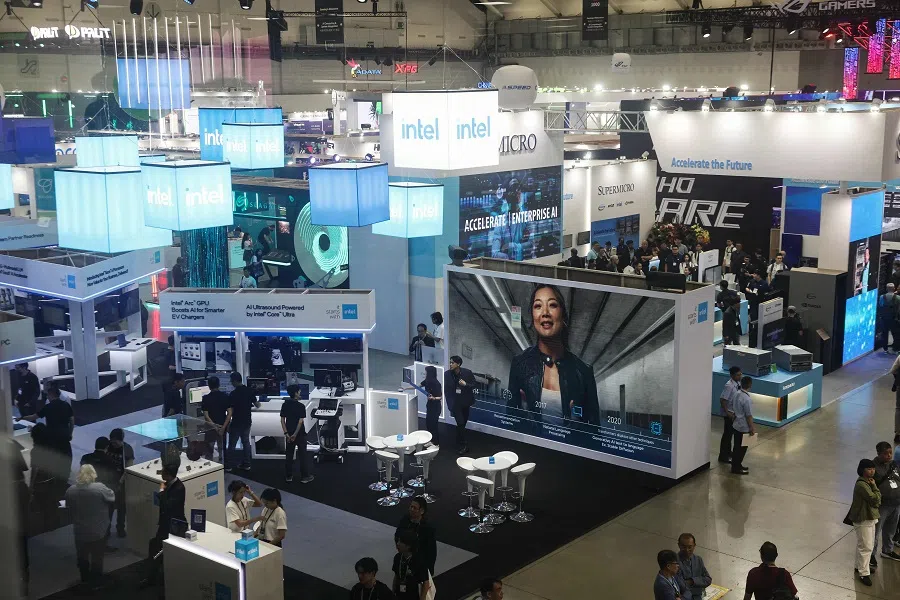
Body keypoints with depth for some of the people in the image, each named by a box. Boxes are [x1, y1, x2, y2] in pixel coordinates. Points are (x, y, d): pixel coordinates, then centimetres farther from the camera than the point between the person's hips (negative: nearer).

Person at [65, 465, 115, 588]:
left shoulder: (70, 491, -11)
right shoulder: (99, 488, -22)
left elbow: (69, 509, 4)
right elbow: (113, 498, -6)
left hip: (80, 531, 3)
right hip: (98, 531, -3)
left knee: (82, 556, 25)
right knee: (97, 557, 17)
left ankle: (85, 578, 43)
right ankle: (95, 581, 30)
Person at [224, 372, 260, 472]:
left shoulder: (233, 394, -18)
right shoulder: (249, 391, 0)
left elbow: (230, 411, -16)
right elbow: (257, 405, 9)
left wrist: (227, 424, -8)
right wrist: (249, 404, 32)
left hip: (236, 423, -6)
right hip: (247, 422, 6)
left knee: (232, 444, 3)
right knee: (246, 442, 14)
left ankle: (228, 466, 8)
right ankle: (246, 464, 18)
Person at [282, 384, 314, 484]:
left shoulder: (285, 405, 0)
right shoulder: (301, 406, -14)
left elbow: (282, 420, -2)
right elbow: (300, 421, -18)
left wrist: (286, 433, -4)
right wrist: (295, 434, -14)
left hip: (289, 433, 4)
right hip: (300, 433, -4)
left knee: (289, 455, 12)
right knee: (302, 455, 5)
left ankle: (288, 476, 17)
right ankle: (304, 477, 9)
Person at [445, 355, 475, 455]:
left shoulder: (467, 373, -13)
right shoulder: (447, 374, -11)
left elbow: (474, 385, -3)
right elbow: (446, 389, -3)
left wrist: (466, 384, -23)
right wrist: (449, 403, -6)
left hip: (465, 402, 2)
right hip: (455, 403, -2)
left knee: (463, 423, 13)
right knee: (460, 423, -11)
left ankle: (459, 445, 30)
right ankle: (462, 446, 1)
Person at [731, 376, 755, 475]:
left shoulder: (737, 394, 0)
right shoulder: (746, 399, -26)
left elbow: (733, 407, 13)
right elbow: (749, 415, -22)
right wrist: (752, 428, -13)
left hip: (737, 424, 9)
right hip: (744, 427, -9)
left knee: (737, 446, 19)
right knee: (741, 447, 4)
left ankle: (737, 465, 31)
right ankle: (736, 468, 11)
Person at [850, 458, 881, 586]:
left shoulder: (867, 482, 7)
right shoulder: (861, 485, -24)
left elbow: (877, 501, 11)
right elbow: (876, 500, -24)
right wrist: (874, 486, -16)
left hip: (870, 518, 10)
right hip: (863, 520, -10)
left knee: (869, 545, 20)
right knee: (865, 547, -3)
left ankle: (860, 567, 35)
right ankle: (863, 573, 7)